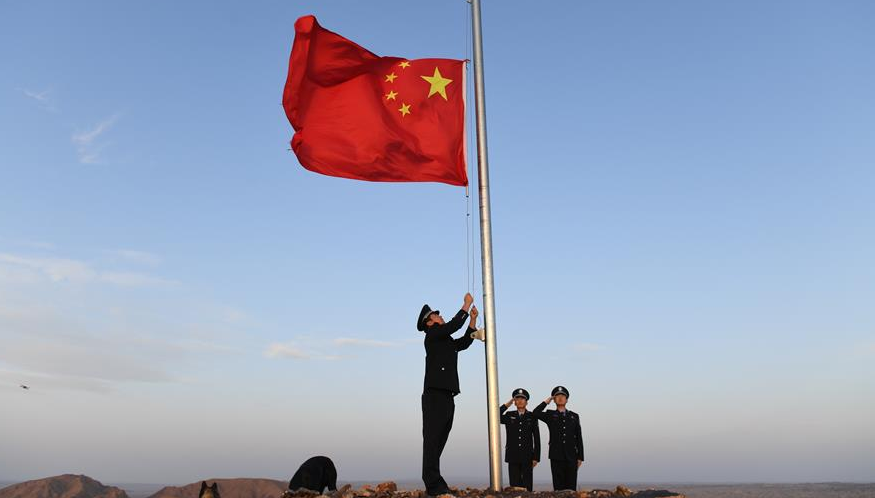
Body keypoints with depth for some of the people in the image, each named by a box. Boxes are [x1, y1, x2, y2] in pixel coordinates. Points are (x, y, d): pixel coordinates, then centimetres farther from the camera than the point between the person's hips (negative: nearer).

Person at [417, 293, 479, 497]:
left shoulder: (447, 341, 24)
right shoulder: (432, 334, -1)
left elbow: (465, 342, 30)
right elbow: (453, 325, -12)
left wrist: (473, 319, 23)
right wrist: (466, 305, -2)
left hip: (447, 396, 9)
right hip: (434, 395, -9)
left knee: (439, 439, 9)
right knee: (432, 438, -10)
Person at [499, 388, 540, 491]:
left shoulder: (532, 417, 4)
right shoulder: (509, 416, 9)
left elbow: (537, 438, 3)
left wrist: (536, 457, -3)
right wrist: (507, 405, -3)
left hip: (527, 457, -1)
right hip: (513, 457, 1)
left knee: (527, 485, -1)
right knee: (514, 485, 2)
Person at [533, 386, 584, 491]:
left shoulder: (574, 416, 12)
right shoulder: (550, 415, 8)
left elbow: (579, 438, 10)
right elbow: (535, 413, -12)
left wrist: (580, 457, 4)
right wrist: (547, 401, -3)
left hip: (571, 456, 1)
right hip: (556, 457, -1)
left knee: (571, 486, 1)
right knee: (558, 486, 0)